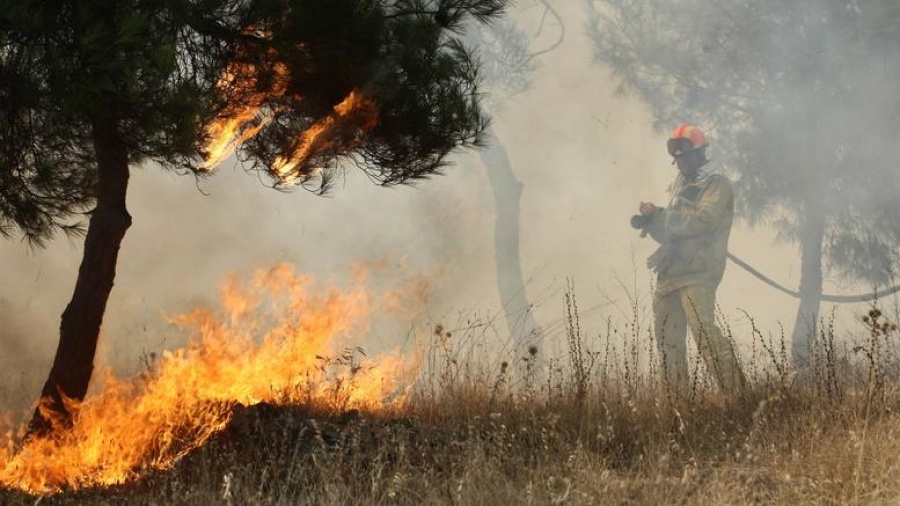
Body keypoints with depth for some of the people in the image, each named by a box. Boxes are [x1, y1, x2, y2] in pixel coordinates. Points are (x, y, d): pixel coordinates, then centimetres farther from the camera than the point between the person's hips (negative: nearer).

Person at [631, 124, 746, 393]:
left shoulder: (717, 185, -2)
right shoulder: (680, 186, 24)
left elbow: (704, 219, -18)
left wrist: (660, 216, -14)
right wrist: (651, 221, 2)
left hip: (697, 272, -9)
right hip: (670, 271, 9)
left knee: (703, 328, -22)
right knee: (667, 334, 10)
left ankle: (734, 390, -25)